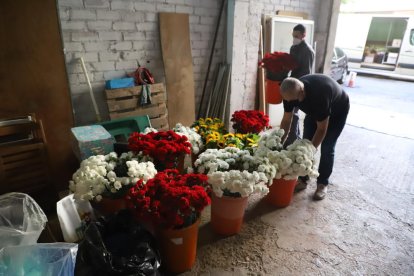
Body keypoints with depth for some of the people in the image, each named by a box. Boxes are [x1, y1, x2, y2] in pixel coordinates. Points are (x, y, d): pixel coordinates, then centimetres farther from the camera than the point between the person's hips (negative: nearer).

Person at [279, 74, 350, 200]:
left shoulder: (319, 94, -44)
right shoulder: (291, 92, -27)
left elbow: (322, 129, -34)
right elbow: (286, 121, -16)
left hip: (337, 111, -5)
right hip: (315, 110, 5)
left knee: (327, 148, -8)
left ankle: (323, 183, 8)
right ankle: (303, 179, 11)